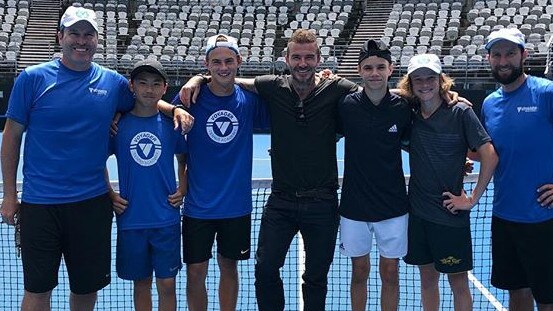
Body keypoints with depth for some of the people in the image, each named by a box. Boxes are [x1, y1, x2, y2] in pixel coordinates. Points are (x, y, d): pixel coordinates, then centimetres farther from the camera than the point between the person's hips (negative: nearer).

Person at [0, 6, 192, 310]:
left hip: (93, 202, 2)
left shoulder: (113, 82, 3)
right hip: (39, 203, -2)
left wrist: (176, 110, -2)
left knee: (88, 286, 14)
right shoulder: (32, 78, -3)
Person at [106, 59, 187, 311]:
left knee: (167, 284, 4)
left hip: (166, 218, 0)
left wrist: (182, 191, 3)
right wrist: (109, 195, 0)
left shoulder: (171, 123, 1)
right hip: (131, 219, 0)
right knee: (141, 282, 11)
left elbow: (184, 158, 15)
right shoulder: (118, 124, -1)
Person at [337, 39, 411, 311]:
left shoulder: (402, 108, -5)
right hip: (354, 205, 0)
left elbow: (409, 142, 10)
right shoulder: (346, 105, -5)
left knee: (390, 273, 10)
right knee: (359, 272, 13)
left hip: (393, 207, 0)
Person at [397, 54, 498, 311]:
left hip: (450, 212, -4)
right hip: (418, 211, 4)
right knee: (427, 277, 15)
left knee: (458, 282, 5)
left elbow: (489, 156, -11)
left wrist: (472, 199, -11)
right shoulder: (410, 115, 3)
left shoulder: (461, 113, -9)